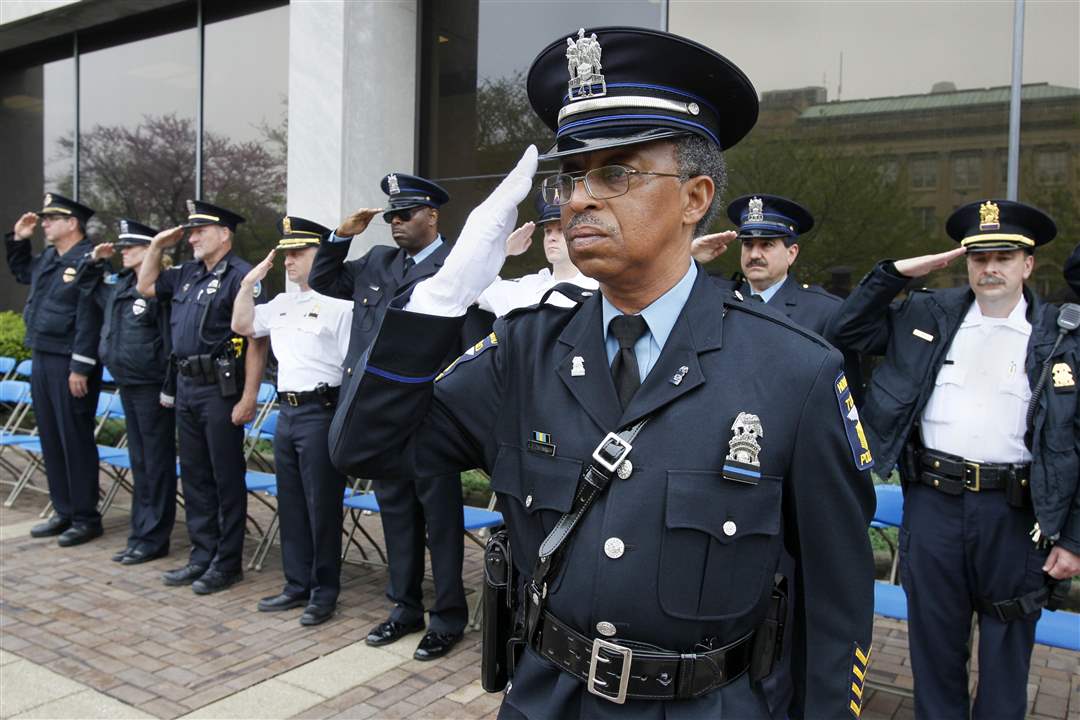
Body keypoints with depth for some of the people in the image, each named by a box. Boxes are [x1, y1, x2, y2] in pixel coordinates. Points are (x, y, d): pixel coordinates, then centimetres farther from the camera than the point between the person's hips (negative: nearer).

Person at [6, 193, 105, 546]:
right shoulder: (47, 256, 12)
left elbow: (89, 319, -20)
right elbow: (20, 272, 35)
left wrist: (80, 368, -22)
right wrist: (18, 239, 19)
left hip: (70, 362, -9)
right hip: (41, 358, 9)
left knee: (75, 439, -2)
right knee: (50, 437, 13)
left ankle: (86, 518, 8)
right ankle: (63, 512, 24)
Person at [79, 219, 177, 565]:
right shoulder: (117, 283, 12)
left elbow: (172, 341, -18)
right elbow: (86, 284, 32)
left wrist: (169, 388, -19)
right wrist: (94, 260, 13)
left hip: (152, 388, -9)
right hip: (127, 384, 9)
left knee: (156, 463, 1)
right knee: (139, 461, 16)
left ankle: (152, 538, 10)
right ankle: (141, 531, 26)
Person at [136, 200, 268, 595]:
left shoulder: (241, 275, -12)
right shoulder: (187, 273, 13)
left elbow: (257, 339, -17)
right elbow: (145, 286, 28)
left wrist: (249, 397, -20)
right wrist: (157, 246, 14)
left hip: (220, 389, -9)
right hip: (186, 386, 9)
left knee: (226, 478, 2)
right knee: (194, 475, 15)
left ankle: (227, 562, 13)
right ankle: (202, 556, 26)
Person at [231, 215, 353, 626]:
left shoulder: (339, 303, -11)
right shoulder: (282, 304, 15)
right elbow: (242, 325, 21)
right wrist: (250, 280, 10)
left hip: (321, 413, -8)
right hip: (286, 412, 8)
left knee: (322, 507, 1)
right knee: (291, 504, 15)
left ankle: (324, 592, 15)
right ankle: (297, 586, 28)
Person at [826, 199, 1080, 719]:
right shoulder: (930, 315, 5)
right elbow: (845, 333, 6)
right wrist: (895, 274, -4)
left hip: (1014, 513, -1)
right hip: (933, 501, 1)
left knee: (1006, 648, 14)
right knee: (934, 642, 15)